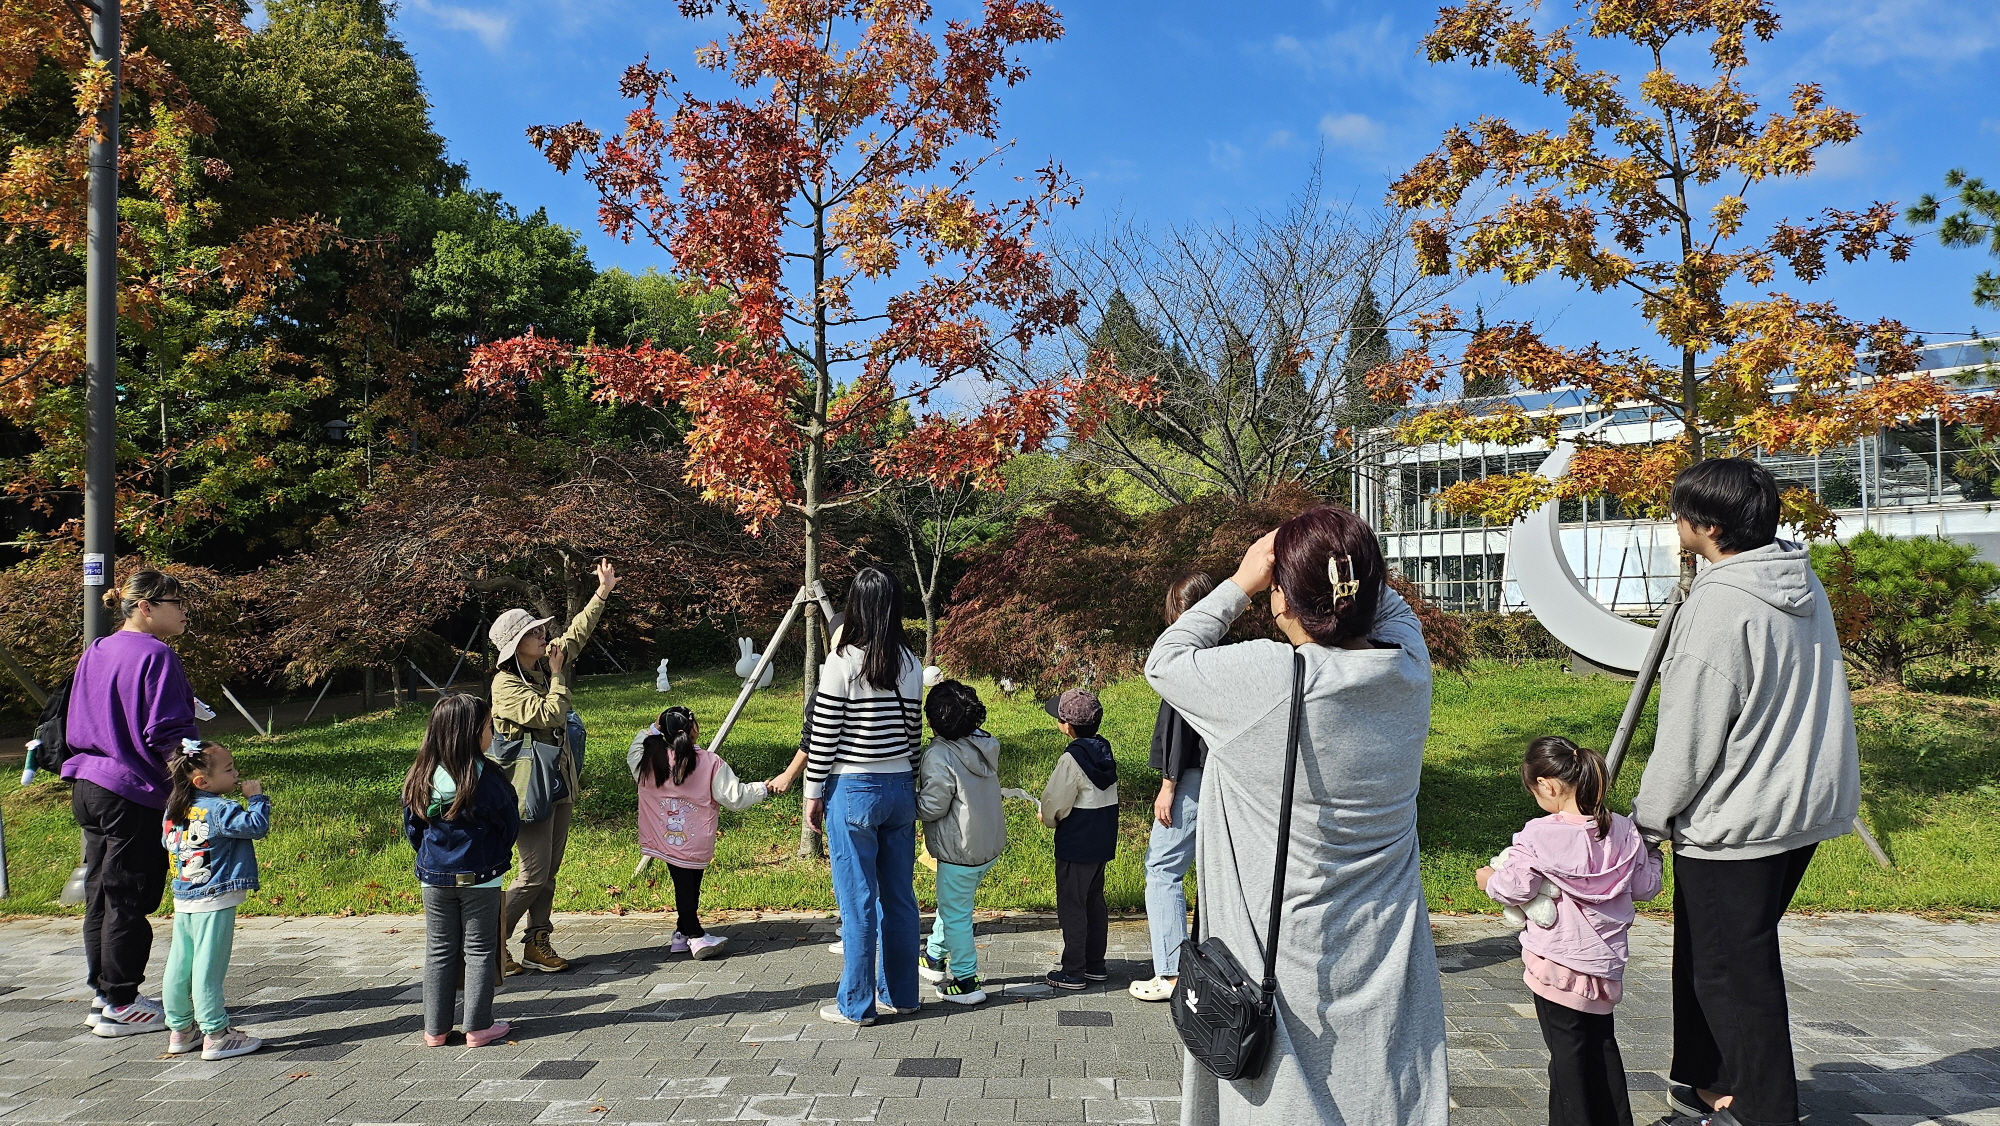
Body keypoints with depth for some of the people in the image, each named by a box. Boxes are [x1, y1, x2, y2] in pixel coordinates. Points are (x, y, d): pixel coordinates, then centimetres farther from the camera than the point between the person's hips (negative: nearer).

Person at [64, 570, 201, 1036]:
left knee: (101, 893, 15)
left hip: (87, 787, 9)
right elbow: (167, 735, -19)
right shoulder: (156, 656, -15)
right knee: (129, 900, 0)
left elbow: (75, 727, 17)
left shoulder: (95, 653, 12)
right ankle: (120, 1004, 7)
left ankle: (103, 995, 24)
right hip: (134, 794, -9)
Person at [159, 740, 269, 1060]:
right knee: (208, 967, -4)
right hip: (214, 902, -8)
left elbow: (166, 842, 22)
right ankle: (216, 1036, 2)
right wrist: (257, 797, -9)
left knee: (179, 966, 14)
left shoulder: (174, 811, 8)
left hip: (183, 899, 8)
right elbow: (256, 826, -23)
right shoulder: (219, 810, -17)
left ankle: (180, 1031, 26)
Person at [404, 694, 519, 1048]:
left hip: (434, 879, 4)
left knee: (438, 952, 13)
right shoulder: (485, 778, -17)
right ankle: (478, 1027, 11)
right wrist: (497, 856, 14)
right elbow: (510, 826, -6)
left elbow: (412, 829, 6)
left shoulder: (420, 778, -4)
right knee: (479, 951, 7)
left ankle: (435, 1029, 18)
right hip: (480, 879, -4)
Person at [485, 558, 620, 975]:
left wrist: (603, 592, 19)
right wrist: (557, 675, -12)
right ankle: (494, 943, 6)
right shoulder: (506, 685, -15)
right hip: (530, 787, -8)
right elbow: (549, 714, -23)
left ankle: (537, 943, 20)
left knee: (549, 871, 11)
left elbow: (576, 633, 19)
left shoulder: (545, 663, 7)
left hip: (558, 781, 8)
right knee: (534, 873, -7)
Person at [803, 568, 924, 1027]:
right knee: (899, 897, 13)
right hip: (900, 788, 5)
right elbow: (913, 730, 8)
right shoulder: (910, 665, 3)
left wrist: (813, 792, -1)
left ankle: (856, 1004, 11)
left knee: (858, 900, 2)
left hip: (853, 790, -5)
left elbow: (824, 735, -10)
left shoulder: (842, 662, -13)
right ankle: (900, 994, 23)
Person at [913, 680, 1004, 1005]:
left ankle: (966, 982, 14)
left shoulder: (939, 757, -23)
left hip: (961, 851, -8)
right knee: (953, 901, 25)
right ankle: (935, 958, 41)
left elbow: (931, 807, -19)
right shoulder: (986, 744, 1)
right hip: (992, 843, 8)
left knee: (955, 913, 7)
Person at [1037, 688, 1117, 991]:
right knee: (1095, 902, 17)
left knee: (1072, 906, 1)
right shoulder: (1104, 751, 4)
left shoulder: (1072, 759, -21)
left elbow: (1055, 804, -17)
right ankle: (1095, 964, 26)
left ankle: (1073, 972, 7)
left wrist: (1047, 818, 6)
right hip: (1103, 840, 8)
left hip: (1076, 844, -8)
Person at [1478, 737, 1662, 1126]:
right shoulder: (1623, 831, -1)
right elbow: (1646, 886, 8)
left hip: (1557, 964, -6)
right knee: (1602, 1043, 21)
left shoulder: (1538, 835, -17)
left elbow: (1514, 888, -13)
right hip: (1606, 962, 6)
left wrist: (1488, 880, 7)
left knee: (1568, 1050, 4)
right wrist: (1651, 852, 26)